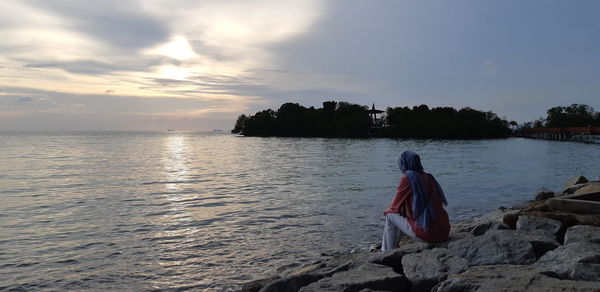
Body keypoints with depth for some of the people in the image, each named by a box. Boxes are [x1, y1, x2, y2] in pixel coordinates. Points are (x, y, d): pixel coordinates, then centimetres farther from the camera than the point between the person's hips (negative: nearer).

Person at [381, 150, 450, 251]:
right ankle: (396, 245, 43)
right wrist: (404, 209, 25)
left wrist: (388, 211, 19)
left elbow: (395, 205, -2)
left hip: (426, 233, -7)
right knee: (404, 213, 28)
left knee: (390, 215, 11)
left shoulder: (407, 178, -10)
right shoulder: (429, 177, 9)